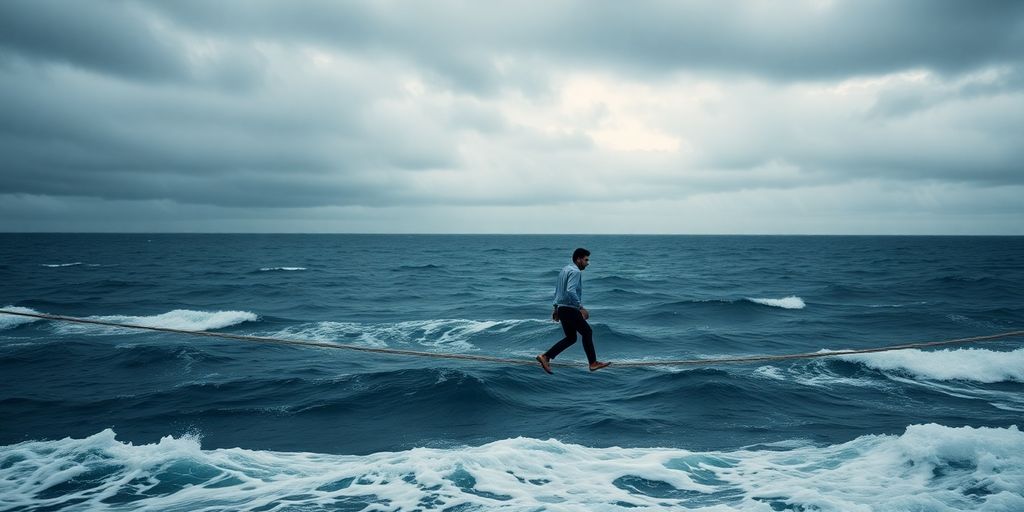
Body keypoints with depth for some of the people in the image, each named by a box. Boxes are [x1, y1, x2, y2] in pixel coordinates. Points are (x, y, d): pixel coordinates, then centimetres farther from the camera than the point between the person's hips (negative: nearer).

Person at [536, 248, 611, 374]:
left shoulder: (565, 269, 18)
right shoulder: (575, 271, -14)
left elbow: (557, 289, 23)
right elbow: (570, 291, -28)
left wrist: (556, 307, 25)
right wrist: (581, 307, -25)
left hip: (561, 308, 10)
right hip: (570, 309, -10)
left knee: (571, 338, 12)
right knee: (587, 332, 3)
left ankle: (545, 357, 4)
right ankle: (593, 363, 9)